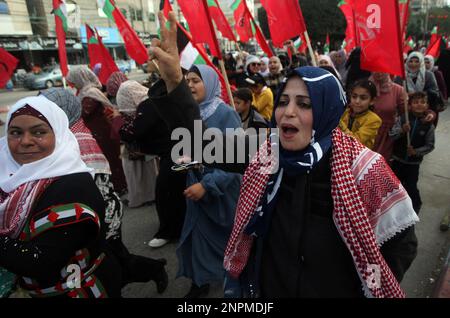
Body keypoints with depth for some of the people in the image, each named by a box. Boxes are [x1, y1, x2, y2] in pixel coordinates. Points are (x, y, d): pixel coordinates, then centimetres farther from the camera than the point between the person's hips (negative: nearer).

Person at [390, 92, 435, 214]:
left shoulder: (429, 125, -8)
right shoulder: (402, 119, -8)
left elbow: (430, 146, -5)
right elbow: (392, 135, -13)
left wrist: (416, 152, -19)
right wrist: (402, 131, -30)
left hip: (414, 162, -1)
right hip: (398, 159, 2)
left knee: (411, 186, 4)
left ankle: (416, 205, 32)